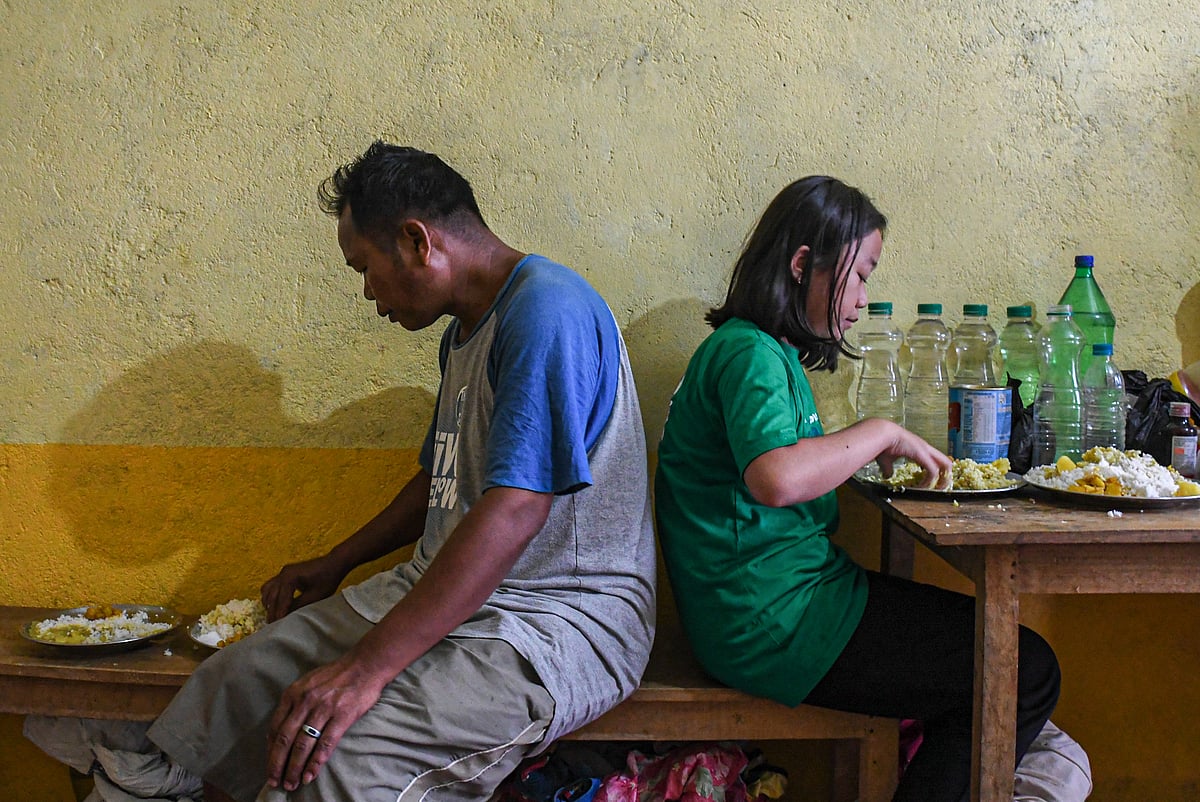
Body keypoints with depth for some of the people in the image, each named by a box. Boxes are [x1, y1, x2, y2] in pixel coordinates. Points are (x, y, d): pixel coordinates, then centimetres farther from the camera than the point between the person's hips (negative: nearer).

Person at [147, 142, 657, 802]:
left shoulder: (547, 309, -18)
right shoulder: (464, 331, 17)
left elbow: (514, 510, -28)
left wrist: (369, 665, -29)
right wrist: (338, 563, 34)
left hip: (556, 618, -9)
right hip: (441, 592, 10)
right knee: (234, 684, -4)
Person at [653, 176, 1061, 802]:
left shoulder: (767, 350, 16)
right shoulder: (749, 353, -16)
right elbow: (775, 479, -34)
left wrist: (862, 454, 6)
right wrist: (881, 433, -21)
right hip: (771, 620, -10)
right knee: (1027, 673, -8)